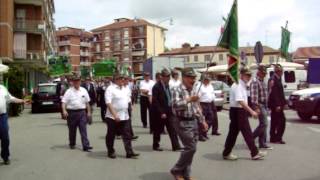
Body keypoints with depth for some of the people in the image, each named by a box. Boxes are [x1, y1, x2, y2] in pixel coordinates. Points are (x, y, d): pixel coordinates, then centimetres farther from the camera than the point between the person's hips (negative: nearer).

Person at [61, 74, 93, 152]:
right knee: (72, 130, 12)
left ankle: (86, 146, -6)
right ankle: (72, 144, 31)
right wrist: (64, 110, -23)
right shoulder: (69, 91, -3)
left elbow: (87, 102, 13)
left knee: (83, 130, -4)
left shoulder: (83, 90, 7)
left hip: (82, 112, 1)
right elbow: (64, 102, -8)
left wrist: (89, 112, 11)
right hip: (72, 112, -1)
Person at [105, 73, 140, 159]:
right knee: (111, 135, 8)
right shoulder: (110, 89, -11)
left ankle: (129, 152, 6)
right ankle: (111, 152, 22)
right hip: (113, 117, -6)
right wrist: (115, 115, -24)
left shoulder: (124, 89, 13)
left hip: (124, 116, 6)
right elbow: (108, 103, -18)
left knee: (127, 135, 3)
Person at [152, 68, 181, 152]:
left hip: (168, 111, 7)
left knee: (172, 130, 4)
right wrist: (161, 113, -20)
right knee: (158, 130, 7)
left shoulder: (167, 85, 9)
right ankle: (156, 146, 23)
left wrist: (171, 109, 10)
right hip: (160, 113, -7)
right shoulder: (157, 87, -15)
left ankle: (176, 146, 8)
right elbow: (155, 102, -18)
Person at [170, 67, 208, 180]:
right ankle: (176, 170, 6)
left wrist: (202, 121, 17)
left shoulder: (193, 91, 14)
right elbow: (175, 105, -26)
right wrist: (189, 100, -31)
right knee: (191, 148, -10)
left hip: (193, 122, 8)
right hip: (183, 122, -8)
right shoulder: (177, 90, -11)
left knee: (190, 148, 9)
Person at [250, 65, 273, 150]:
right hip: (259, 105, -9)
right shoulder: (255, 81, -13)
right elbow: (254, 95, -21)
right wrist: (256, 107, -26)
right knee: (264, 124, -11)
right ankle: (251, 138, 0)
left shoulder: (263, 81, 17)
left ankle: (262, 143, 15)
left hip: (264, 105, 9)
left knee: (263, 124, 10)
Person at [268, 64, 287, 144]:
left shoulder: (278, 79, 16)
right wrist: (277, 105, -23)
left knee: (275, 121, 12)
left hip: (278, 104, 10)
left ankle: (273, 138, 19)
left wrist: (284, 102, 16)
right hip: (276, 104, -10)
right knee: (282, 120, -8)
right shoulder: (273, 80, -15)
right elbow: (273, 93, -21)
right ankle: (278, 138, -3)